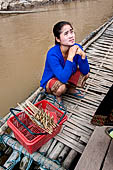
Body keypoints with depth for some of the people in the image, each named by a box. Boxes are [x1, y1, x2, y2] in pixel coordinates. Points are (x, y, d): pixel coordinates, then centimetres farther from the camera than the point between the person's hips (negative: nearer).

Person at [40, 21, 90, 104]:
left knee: (86, 75, -10)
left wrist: (83, 55, -35)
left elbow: (85, 71, -19)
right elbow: (63, 78, -40)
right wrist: (70, 56, -42)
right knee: (62, 87, -35)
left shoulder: (77, 47, -19)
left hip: (67, 75, 6)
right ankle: (57, 95, 3)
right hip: (51, 80, -5)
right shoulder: (52, 54, -34)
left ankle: (70, 88, 16)